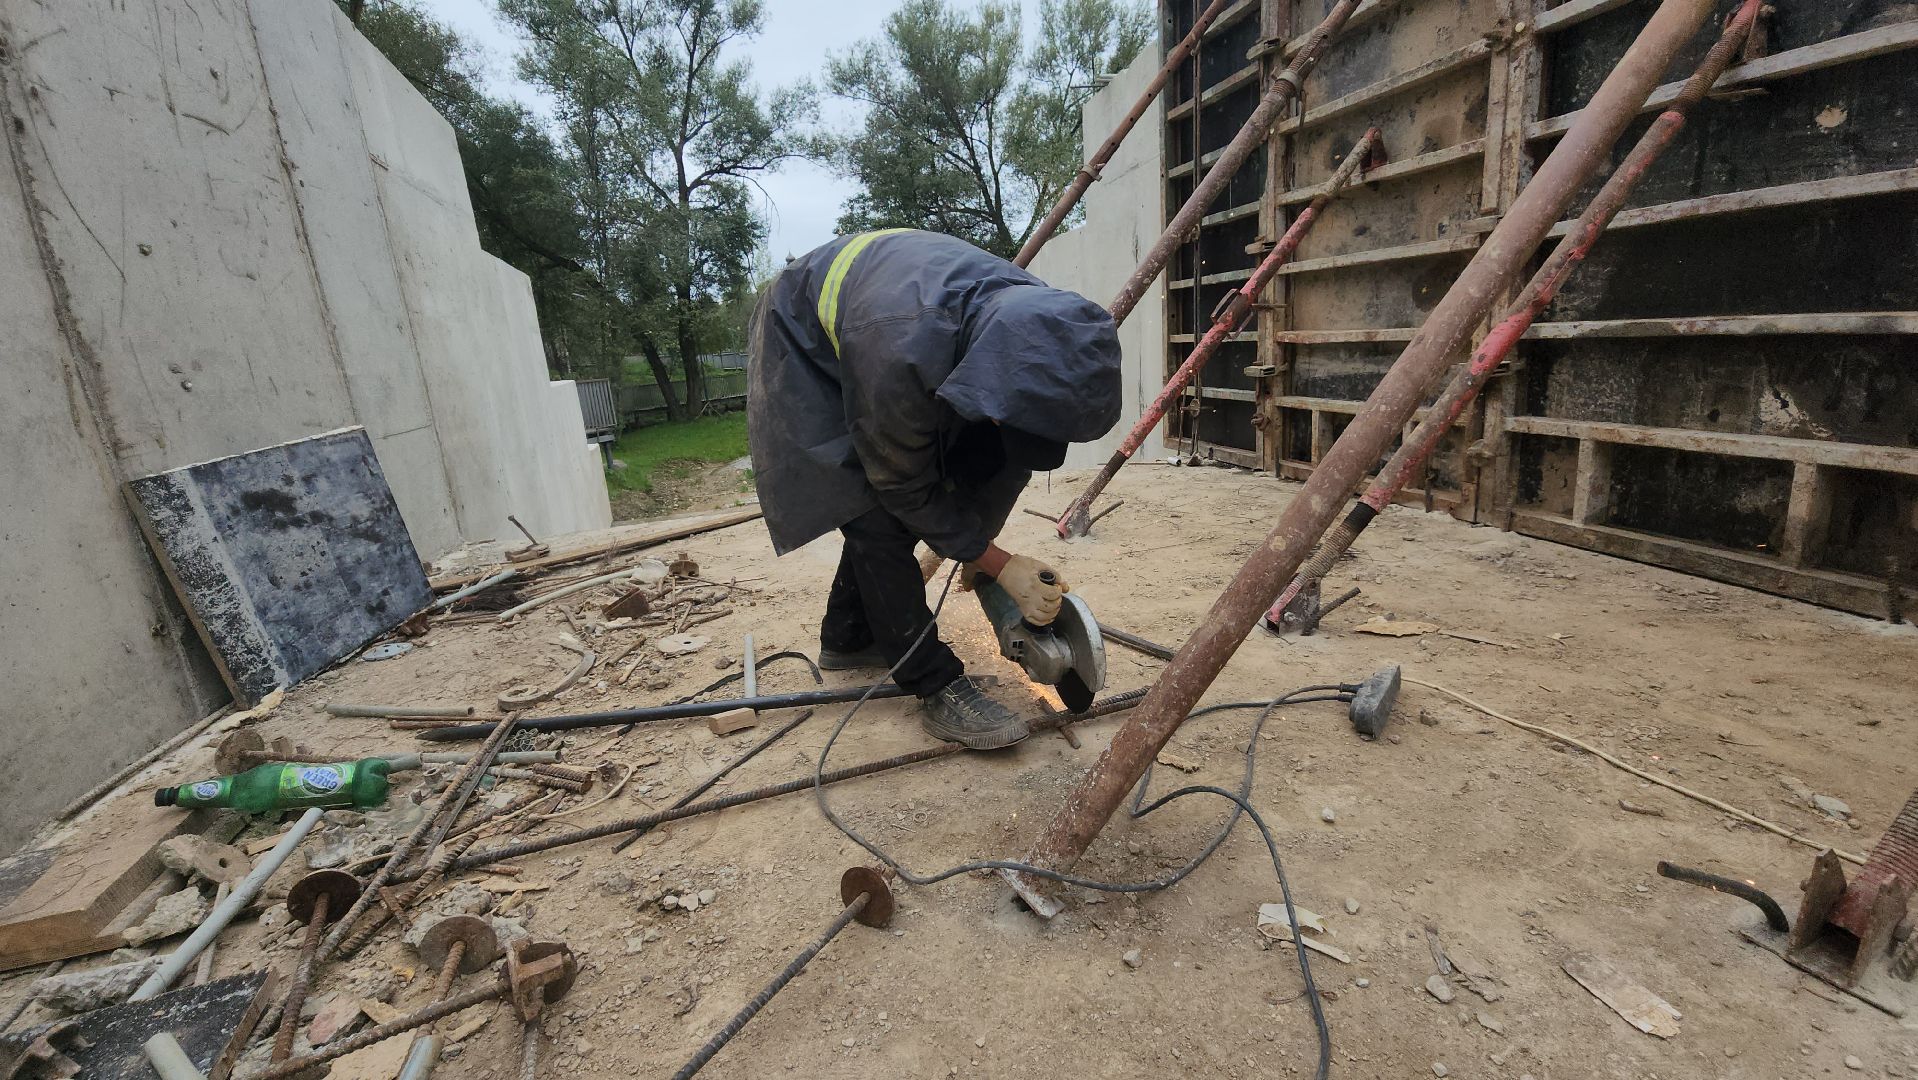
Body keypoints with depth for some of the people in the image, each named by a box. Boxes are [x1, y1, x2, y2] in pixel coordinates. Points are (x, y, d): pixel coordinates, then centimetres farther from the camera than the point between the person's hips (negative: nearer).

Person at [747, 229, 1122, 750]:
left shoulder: (1038, 320, -26)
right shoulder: (902, 354, -45)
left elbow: (1011, 461, -8)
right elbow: (907, 488, -27)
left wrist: (978, 543, -3)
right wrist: (999, 565, -24)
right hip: (804, 342, -6)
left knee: (890, 511, 6)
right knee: (878, 519, -17)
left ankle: (846, 639, 26)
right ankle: (937, 686, -7)